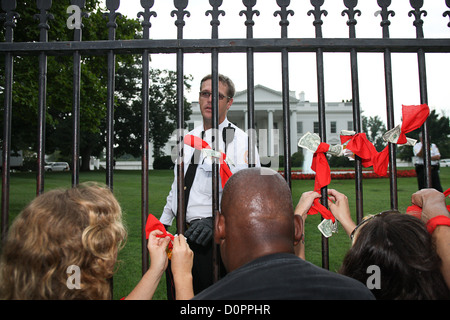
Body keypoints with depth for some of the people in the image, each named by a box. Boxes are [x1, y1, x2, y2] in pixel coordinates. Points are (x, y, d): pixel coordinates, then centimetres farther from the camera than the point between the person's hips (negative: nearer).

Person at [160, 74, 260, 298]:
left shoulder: (240, 140, -10)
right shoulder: (188, 138, 12)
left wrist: (217, 219, -30)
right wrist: (163, 222, 19)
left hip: (212, 237, -7)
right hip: (182, 235, 7)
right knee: (176, 294, 17)